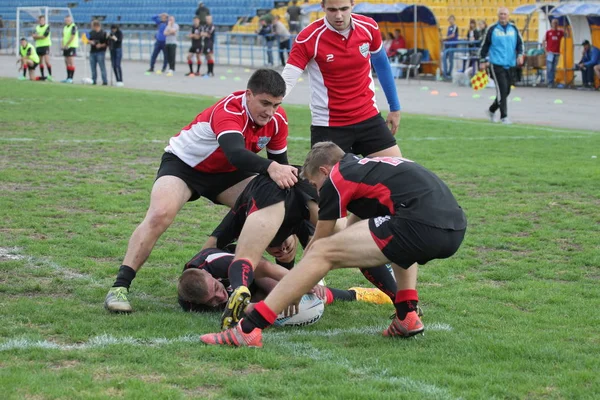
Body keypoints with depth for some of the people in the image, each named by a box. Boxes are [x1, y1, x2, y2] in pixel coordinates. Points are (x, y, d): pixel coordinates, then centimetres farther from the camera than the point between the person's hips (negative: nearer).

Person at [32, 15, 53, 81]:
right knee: (40, 62, 8)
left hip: (45, 45, -6)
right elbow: (34, 36, 2)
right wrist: (41, 37, -14)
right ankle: (42, 76, 13)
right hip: (38, 46, 6)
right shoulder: (37, 27, 13)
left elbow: (44, 36, -15)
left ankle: (50, 75, -15)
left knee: (47, 61, -15)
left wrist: (37, 36, -4)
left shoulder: (47, 27, -5)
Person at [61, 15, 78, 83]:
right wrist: (63, 45, 6)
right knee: (67, 62, 9)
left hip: (71, 46, -9)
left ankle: (71, 78, -11)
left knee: (71, 62, -9)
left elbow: (72, 37, -16)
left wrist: (66, 45, -15)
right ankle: (68, 78, 13)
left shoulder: (73, 27, -10)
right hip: (66, 47, 9)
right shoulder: (65, 27, 16)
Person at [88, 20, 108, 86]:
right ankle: (93, 81, 16)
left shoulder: (103, 33, -4)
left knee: (102, 67, -7)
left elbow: (107, 43, -5)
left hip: (100, 52, -6)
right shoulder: (91, 33, 13)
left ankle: (105, 81, -6)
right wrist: (90, 42, -4)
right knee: (93, 67, 8)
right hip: (92, 52, 6)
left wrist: (101, 45, -19)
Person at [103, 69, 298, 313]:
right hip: (184, 163, -6)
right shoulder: (228, 111, -36)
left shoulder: (277, 119, -15)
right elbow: (236, 153, -56)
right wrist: (271, 167, -71)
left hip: (227, 172, 6)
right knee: (160, 215, -30)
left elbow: (280, 163, -1)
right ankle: (119, 287, -24)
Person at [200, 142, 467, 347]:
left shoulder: (337, 179, 11)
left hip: (421, 225, -8)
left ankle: (249, 328, -11)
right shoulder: (370, 165, 35)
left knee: (321, 253, -4)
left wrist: (299, 289, 36)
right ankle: (407, 316, 25)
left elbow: (319, 241, 21)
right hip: (455, 228, 8)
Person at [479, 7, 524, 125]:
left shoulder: (514, 29, 9)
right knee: (502, 90, -13)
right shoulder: (492, 29, 0)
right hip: (497, 65, -5)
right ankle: (504, 116, -9)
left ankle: (491, 110, 30)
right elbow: (484, 45, 5)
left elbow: (520, 43, 16)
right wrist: (482, 61, 3)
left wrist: (520, 55, -2)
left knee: (506, 91, 9)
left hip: (511, 65, 5)